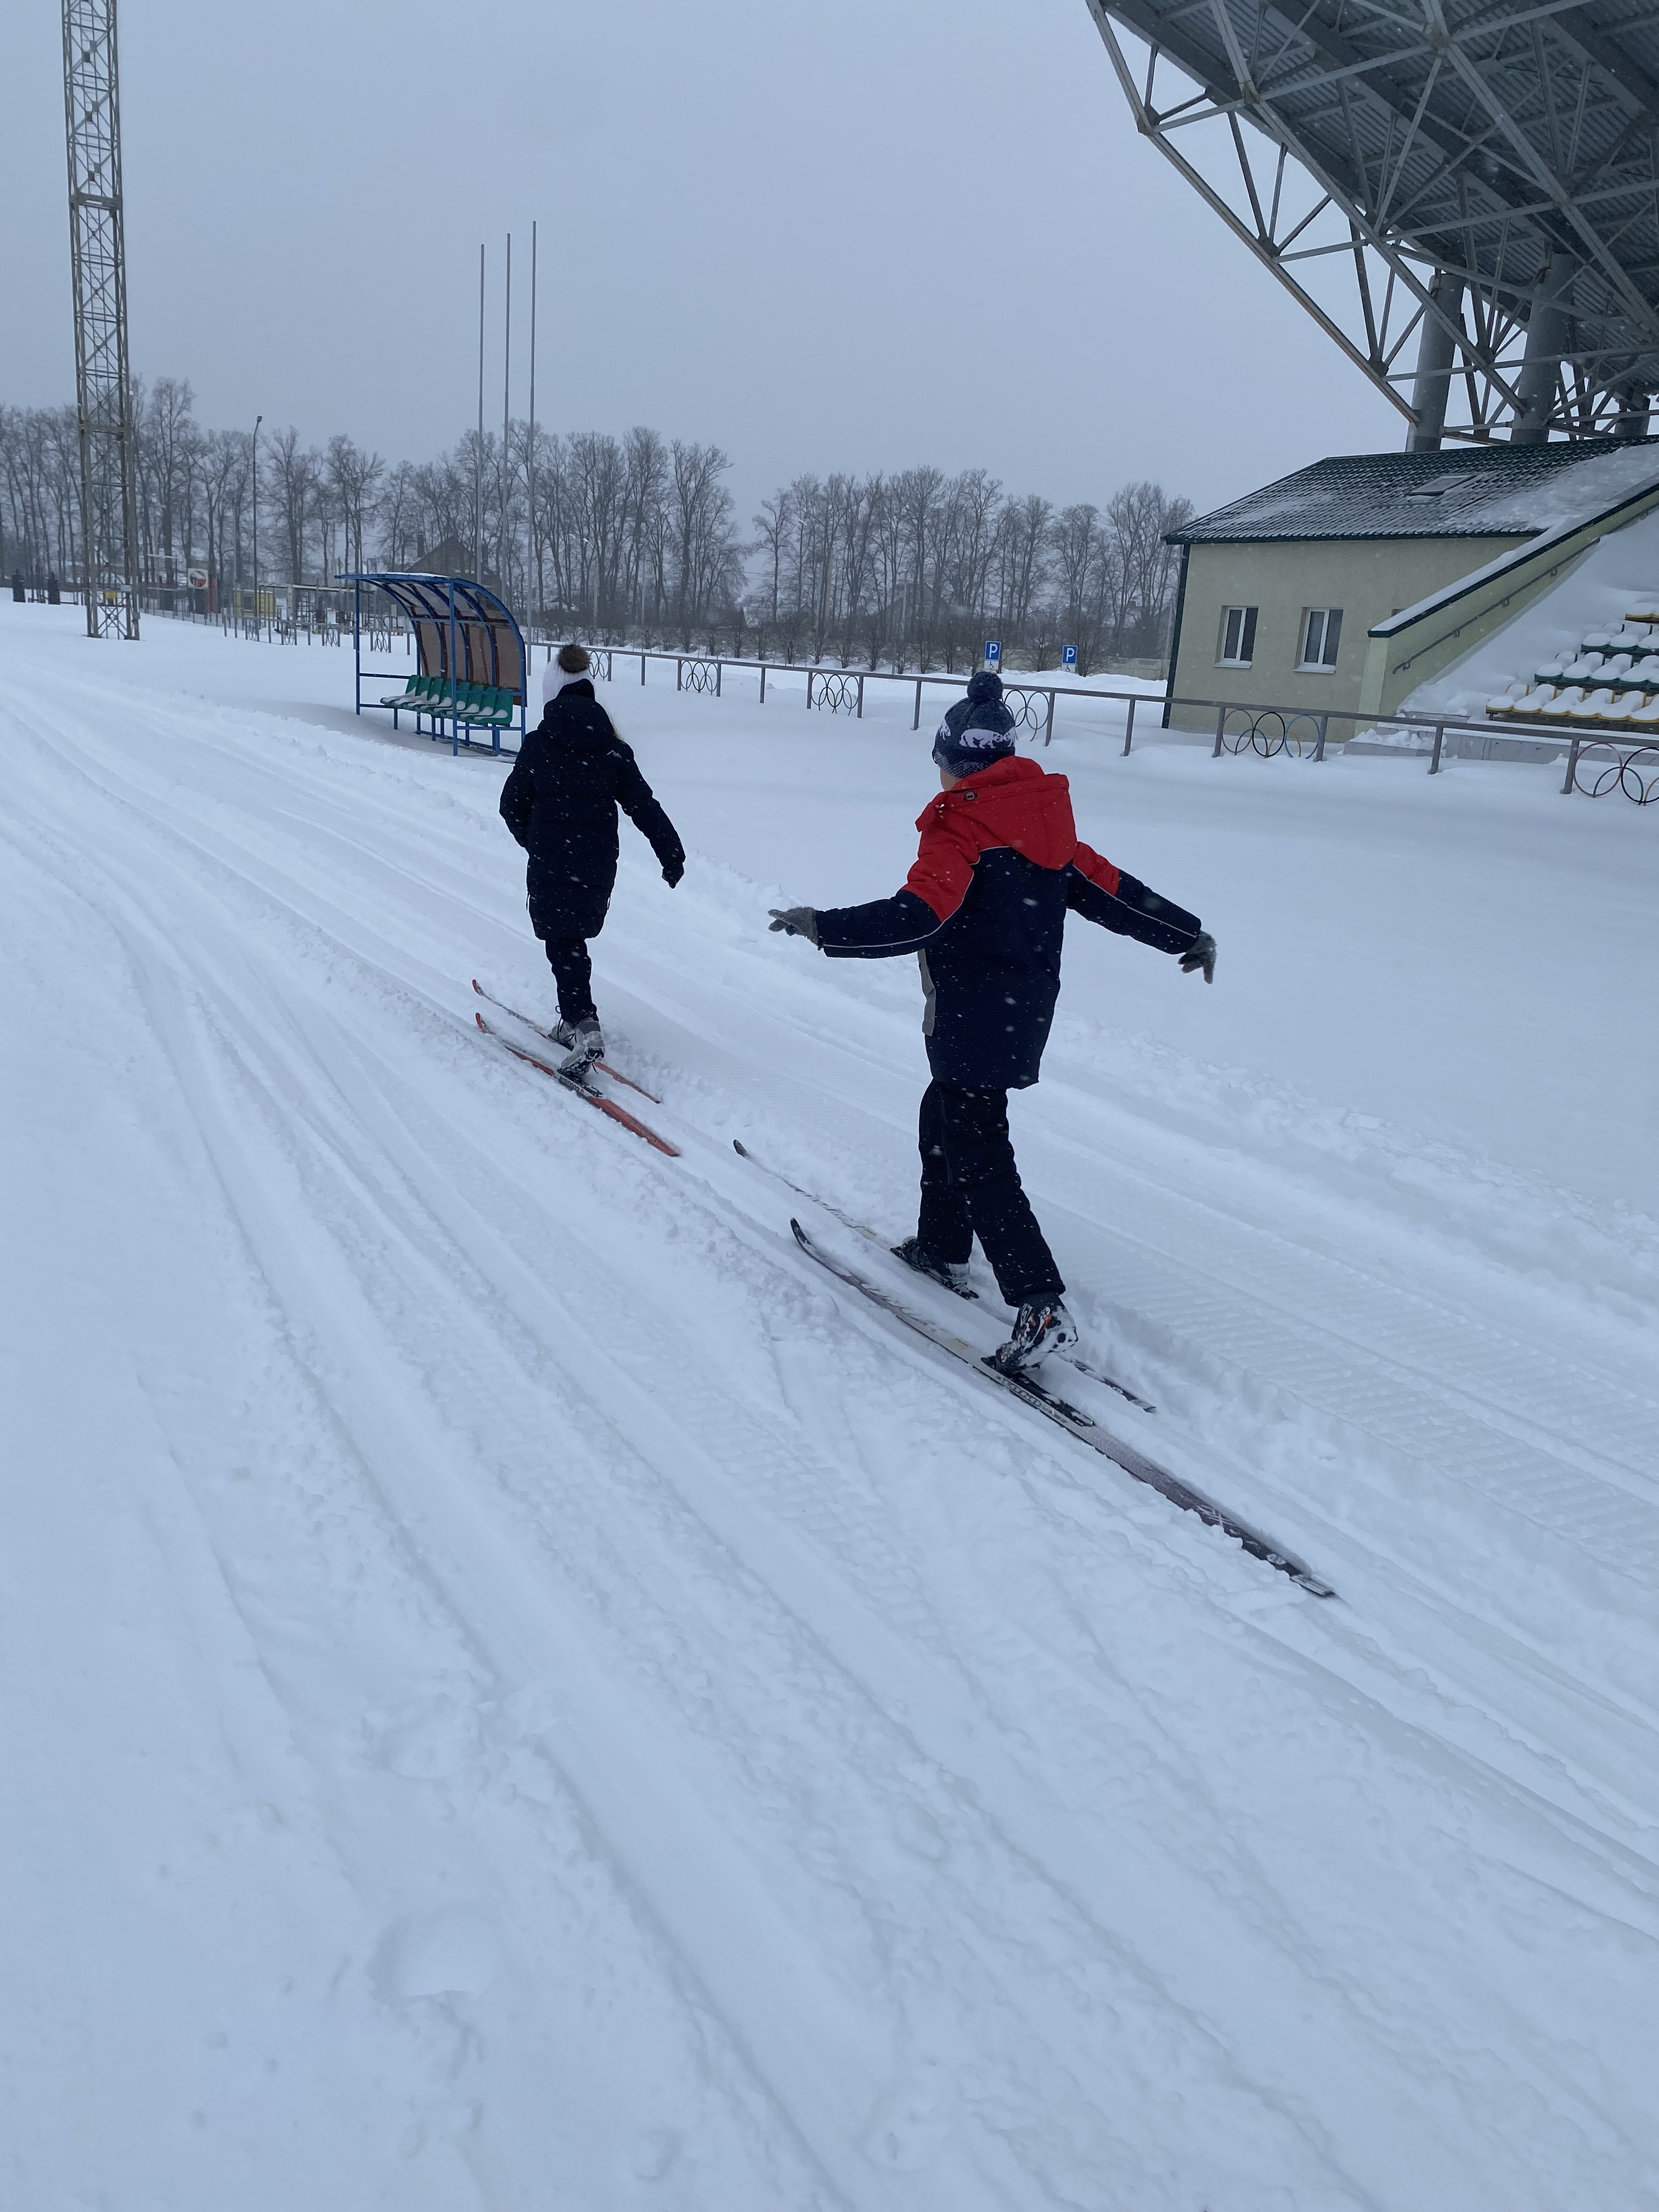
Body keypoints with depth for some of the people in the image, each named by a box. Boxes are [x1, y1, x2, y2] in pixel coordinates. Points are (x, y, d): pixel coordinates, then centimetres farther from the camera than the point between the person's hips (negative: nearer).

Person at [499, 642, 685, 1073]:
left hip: (551, 864, -4)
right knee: (574, 939, 20)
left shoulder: (539, 744, -7)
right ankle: (573, 1020, 27)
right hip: (599, 866, 4)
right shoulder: (612, 747, 1)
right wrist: (671, 852, 0)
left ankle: (585, 1025, -14)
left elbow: (513, 804, 0)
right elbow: (644, 804, -3)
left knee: (562, 944, 2)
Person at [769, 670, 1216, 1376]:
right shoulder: (1043, 823, 8)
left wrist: (826, 928, -33)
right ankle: (941, 1249, 38)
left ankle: (1041, 1305, -12)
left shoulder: (961, 828, -15)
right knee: (945, 1115, 25)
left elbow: (918, 915, -29)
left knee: (978, 1156, -6)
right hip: (1028, 1013, 9)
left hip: (974, 1021, -9)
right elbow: (1106, 888, 14)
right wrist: (1186, 934, 26)